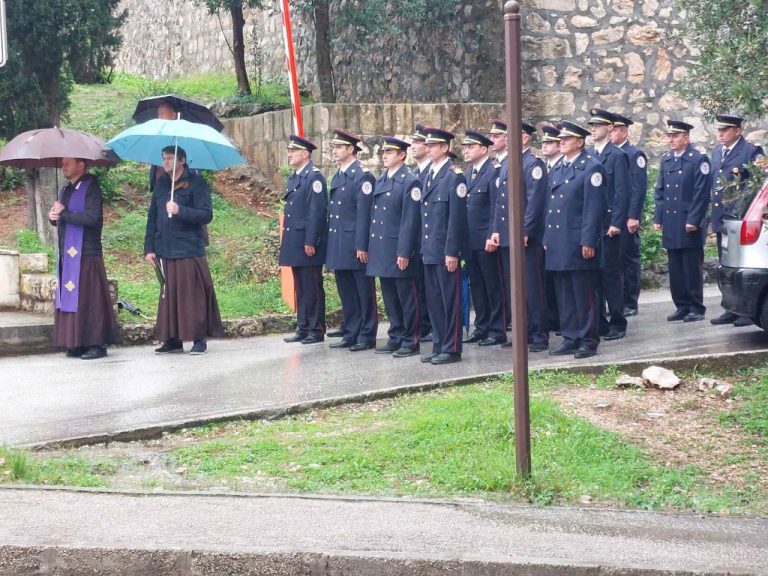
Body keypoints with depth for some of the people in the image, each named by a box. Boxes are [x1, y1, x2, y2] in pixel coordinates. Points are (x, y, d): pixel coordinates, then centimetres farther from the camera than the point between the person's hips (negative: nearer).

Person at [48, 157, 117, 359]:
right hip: (66, 255, 8)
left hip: (85, 255, -8)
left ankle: (97, 344, -4)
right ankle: (77, 343, 10)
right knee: (69, 299, 6)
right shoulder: (65, 190, 19)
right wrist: (53, 217, 2)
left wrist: (64, 213, -13)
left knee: (88, 299, -8)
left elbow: (92, 217, -20)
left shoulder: (90, 188, -7)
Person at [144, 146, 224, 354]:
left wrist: (180, 210, -21)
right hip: (165, 252, 5)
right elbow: (152, 218, 17)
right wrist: (149, 248, 10)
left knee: (192, 295, -4)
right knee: (168, 296, 4)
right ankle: (172, 339, 10)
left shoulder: (196, 183, -2)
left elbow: (206, 215, -9)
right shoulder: (161, 185, 15)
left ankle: (199, 339, 3)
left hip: (190, 252, -5)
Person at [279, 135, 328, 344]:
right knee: (300, 288, 12)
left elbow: (317, 211, -17)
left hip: (308, 243, -9)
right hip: (295, 242, 9)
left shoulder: (314, 177, -12)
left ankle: (316, 330, 3)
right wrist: (286, 240, 16)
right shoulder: (293, 177, 16)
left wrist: (310, 242, -20)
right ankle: (303, 328, 18)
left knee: (312, 288, -2)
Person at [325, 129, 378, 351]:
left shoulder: (363, 176, -10)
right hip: (339, 247, 8)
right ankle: (350, 334, 20)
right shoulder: (336, 178, 16)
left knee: (364, 293, 0)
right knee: (346, 294, 13)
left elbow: (365, 214, -15)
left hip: (356, 246, -8)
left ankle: (367, 336, 6)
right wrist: (330, 246, 14)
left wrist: (361, 246, -18)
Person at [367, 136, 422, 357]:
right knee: (390, 298, 13)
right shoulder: (380, 181, 14)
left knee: (407, 297, 0)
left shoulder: (410, 182, -9)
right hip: (381, 248, 8)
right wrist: (369, 246, 11)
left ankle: (411, 341, 6)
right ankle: (395, 338, 21)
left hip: (399, 250, -8)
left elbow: (410, 220, -14)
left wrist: (404, 252, -18)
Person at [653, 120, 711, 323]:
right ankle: (682, 306, 16)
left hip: (689, 224, -6)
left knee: (692, 268, -2)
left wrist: (693, 221, -15)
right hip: (670, 224, 6)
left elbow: (701, 193, -11)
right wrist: (658, 218, 8)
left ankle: (696, 308, 5)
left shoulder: (699, 160, -6)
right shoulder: (666, 160, 14)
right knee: (675, 268, 9)